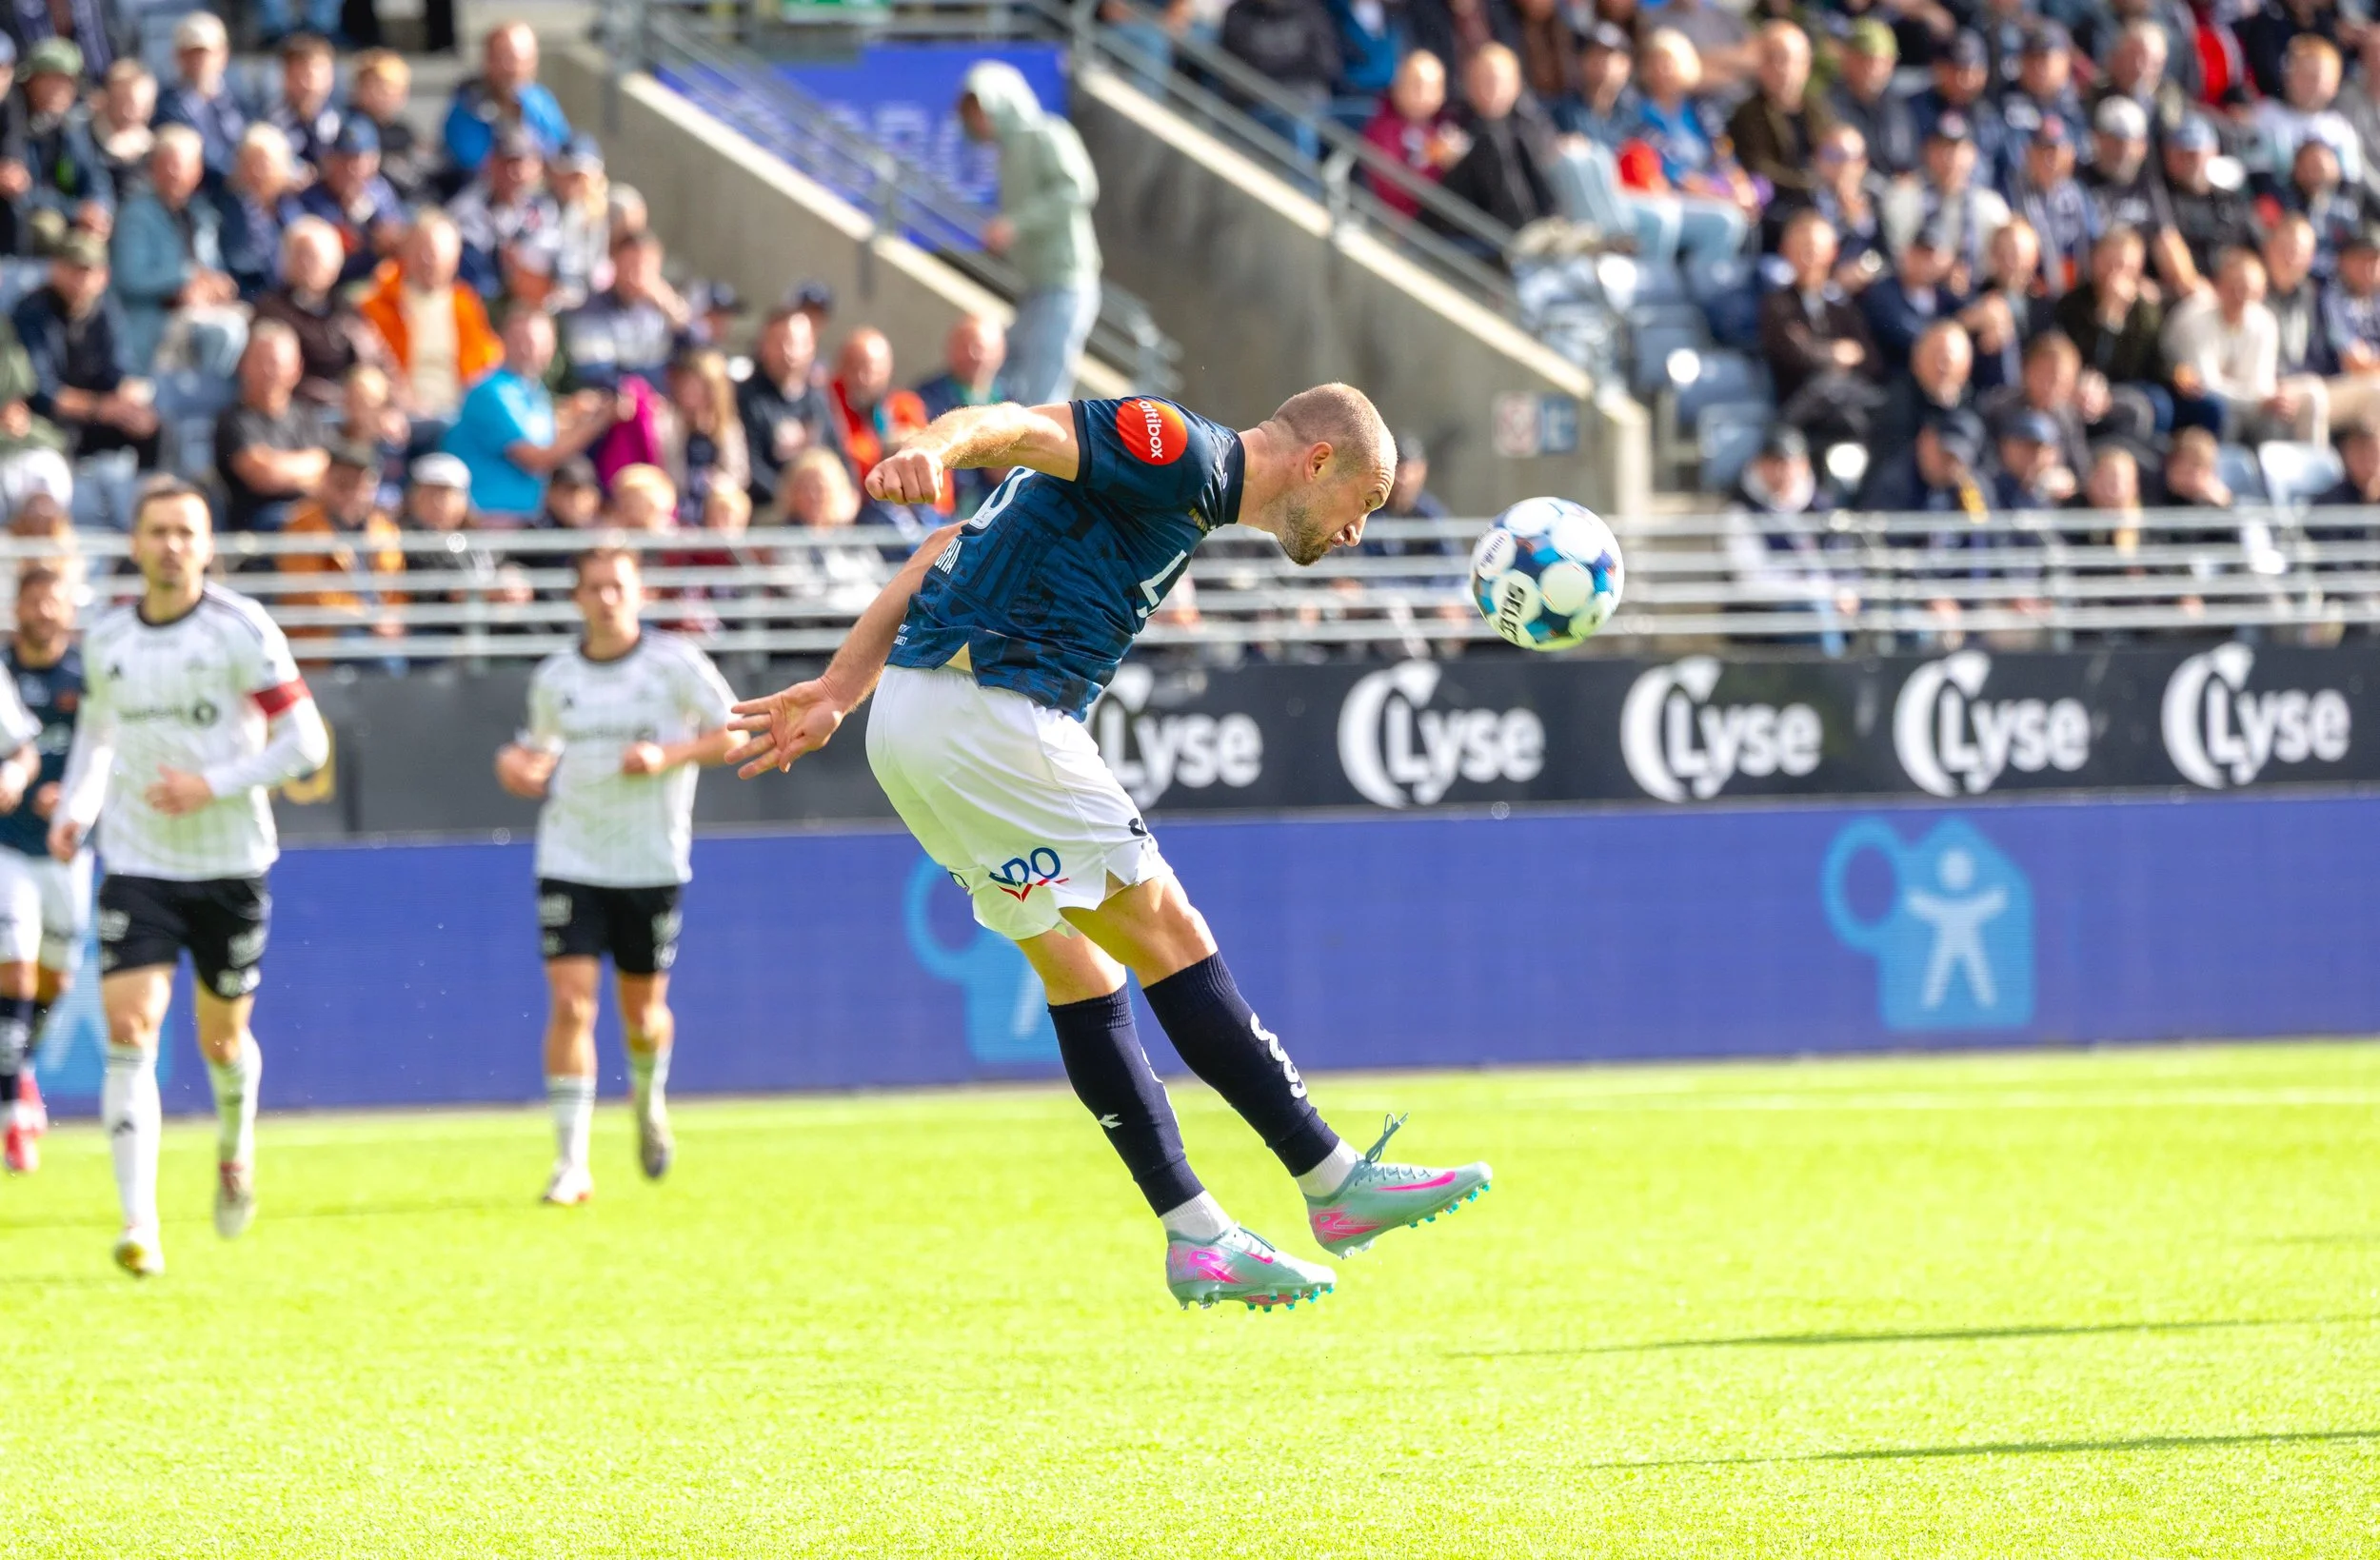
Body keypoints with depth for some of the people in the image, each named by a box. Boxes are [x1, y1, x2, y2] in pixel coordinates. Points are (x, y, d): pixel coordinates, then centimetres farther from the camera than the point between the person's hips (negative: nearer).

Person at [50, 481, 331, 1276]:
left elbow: (305, 741, -10)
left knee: (222, 1040, 11)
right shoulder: (106, 637, 3)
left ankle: (236, 1149, 45)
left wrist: (214, 785, -20)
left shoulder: (241, 629, -9)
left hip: (230, 865, -2)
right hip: (138, 867, 2)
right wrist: (74, 809, 6)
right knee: (128, 1032, -14)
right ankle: (138, 1224, -16)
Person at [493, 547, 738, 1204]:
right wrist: (521, 766, -3)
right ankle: (571, 1163, -9)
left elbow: (734, 734, -3)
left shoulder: (675, 664, -5)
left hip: (653, 865, -1)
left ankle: (649, 1102, 44)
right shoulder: (554, 678, 4)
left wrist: (667, 756, -17)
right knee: (571, 1004, -12)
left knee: (642, 1011, 9)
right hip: (570, 861, 1)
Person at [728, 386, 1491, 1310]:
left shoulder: (1179, 485, 23)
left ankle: (1195, 1235, 12)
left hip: (916, 722, 10)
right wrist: (932, 451, -46)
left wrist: (838, 694, 18)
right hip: (989, 714, -10)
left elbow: (950, 556, 22)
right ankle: (1336, 1184, 0)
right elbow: (1013, 427, -23)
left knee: (1081, 971, 12)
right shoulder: (1179, 453, -7)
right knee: (1168, 938, -4)